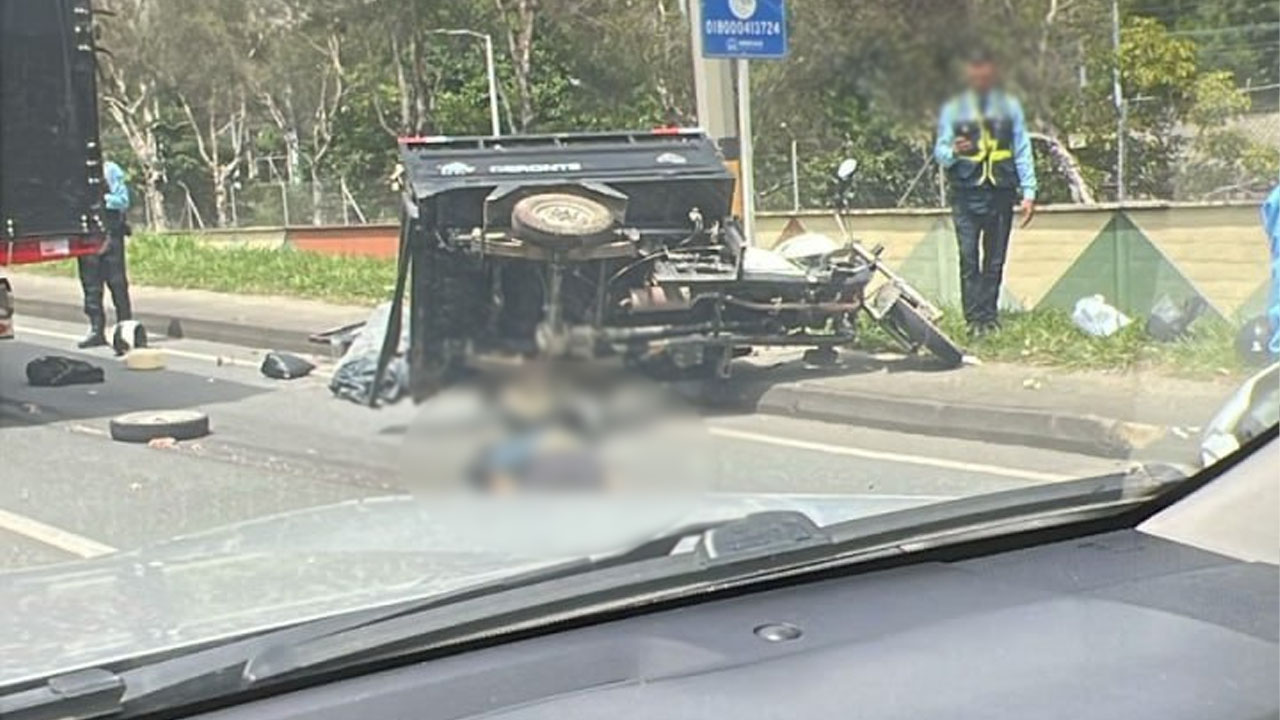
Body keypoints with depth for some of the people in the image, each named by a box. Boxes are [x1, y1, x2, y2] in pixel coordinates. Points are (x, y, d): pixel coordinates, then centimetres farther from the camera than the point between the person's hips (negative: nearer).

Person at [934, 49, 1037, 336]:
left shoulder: (1010, 106, 14)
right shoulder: (953, 109, 12)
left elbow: (1023, 151, 12)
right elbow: (939, 151, 9)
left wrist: (1028, 193, 4)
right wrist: (953, 152, -15)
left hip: (1001, 192, 1)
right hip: (966, 192, -1)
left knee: (995, 259, 3)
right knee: (969, 257, -12)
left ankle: (990, 316, 9)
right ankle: (974, 318, -12)